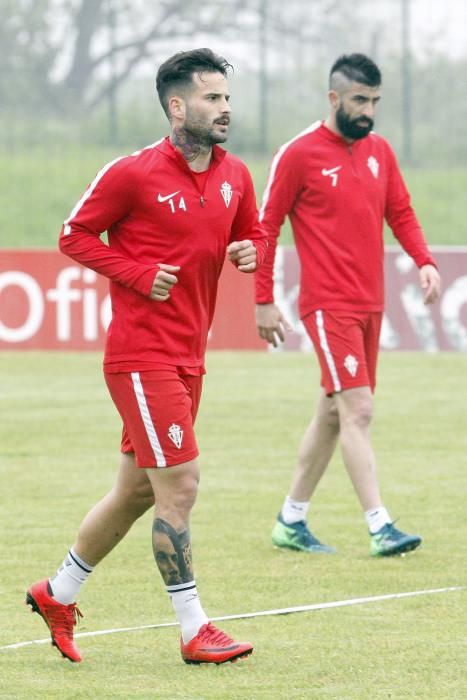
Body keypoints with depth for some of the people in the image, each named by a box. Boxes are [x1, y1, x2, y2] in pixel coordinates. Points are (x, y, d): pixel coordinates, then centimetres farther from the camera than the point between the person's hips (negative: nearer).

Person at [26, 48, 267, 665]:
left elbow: (254, 235, 21)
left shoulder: (234, 176, 7)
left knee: (137, 489, 16)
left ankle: (58, 593, 33)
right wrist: (139, 273, -16)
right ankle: (194, 631, -2)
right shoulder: (133, 174, -12)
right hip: (142, 354, -8)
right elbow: (74, 235, -5)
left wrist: (249, 252, -3)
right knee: (180, 484, -10)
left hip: (188, 357, 8)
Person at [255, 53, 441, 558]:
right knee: (358, 410, -14)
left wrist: (424, 261, -4)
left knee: (333, 413, 12)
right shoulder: (299, 154, -8)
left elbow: (400, 213, 15)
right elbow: (267, 227, -4)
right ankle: (380, 529, -16)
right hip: (328, 304, -7)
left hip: (369, 303, 7)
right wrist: (263, 301, -5)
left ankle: (291, 521, 23)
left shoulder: (379, 151, 10)